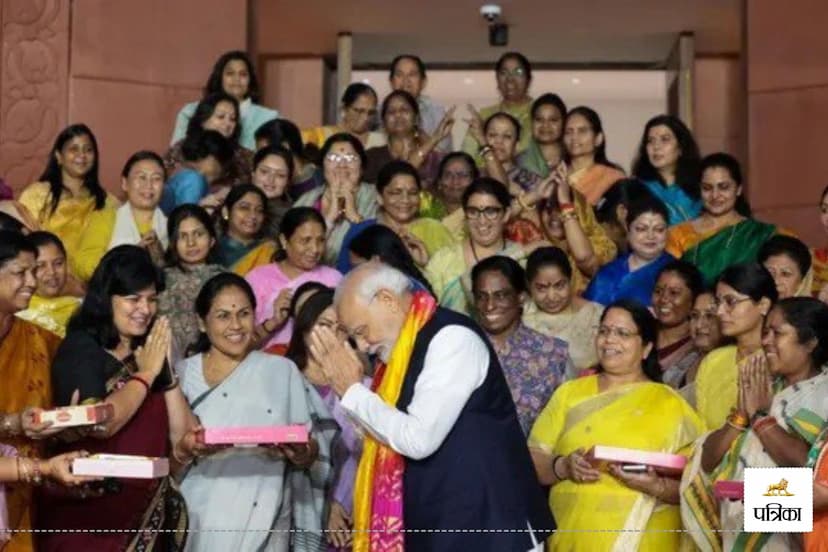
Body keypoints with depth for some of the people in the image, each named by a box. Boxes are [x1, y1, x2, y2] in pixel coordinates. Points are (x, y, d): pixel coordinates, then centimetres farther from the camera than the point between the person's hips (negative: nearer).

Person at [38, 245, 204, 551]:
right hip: (91, 510, -6)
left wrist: (166, 371, -5)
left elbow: (182, 438, 4)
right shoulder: (80, 349, -8)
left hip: (149, 507, 6)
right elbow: (100, 424, -25)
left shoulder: (150, 352, 10)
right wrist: (147, 374, -12)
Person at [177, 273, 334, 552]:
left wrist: (305, 454, -19)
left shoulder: (282, 371, 5)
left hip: (263, 525, 0)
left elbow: (320, 443, 2)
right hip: (198, 522, 0)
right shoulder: (182, 375, 6)